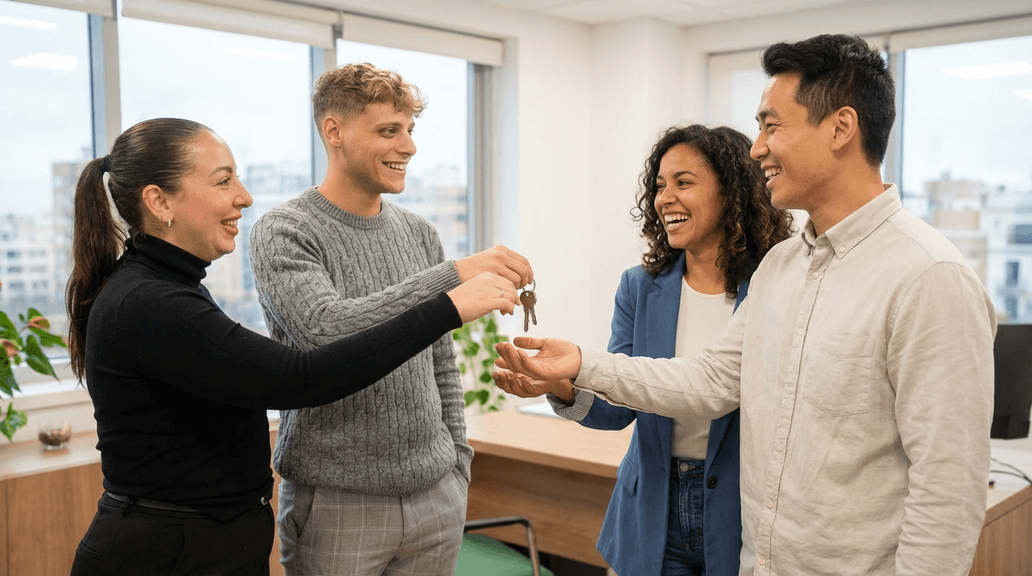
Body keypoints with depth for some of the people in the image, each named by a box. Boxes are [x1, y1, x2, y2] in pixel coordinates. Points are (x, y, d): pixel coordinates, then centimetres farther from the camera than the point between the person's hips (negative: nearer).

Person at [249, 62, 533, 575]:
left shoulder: (419, 234, 8)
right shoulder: (283, 233, -9)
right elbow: (325, 330, -26)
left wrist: (457, 464, 10)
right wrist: (452, 277, -31)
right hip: (336, 501, -5)